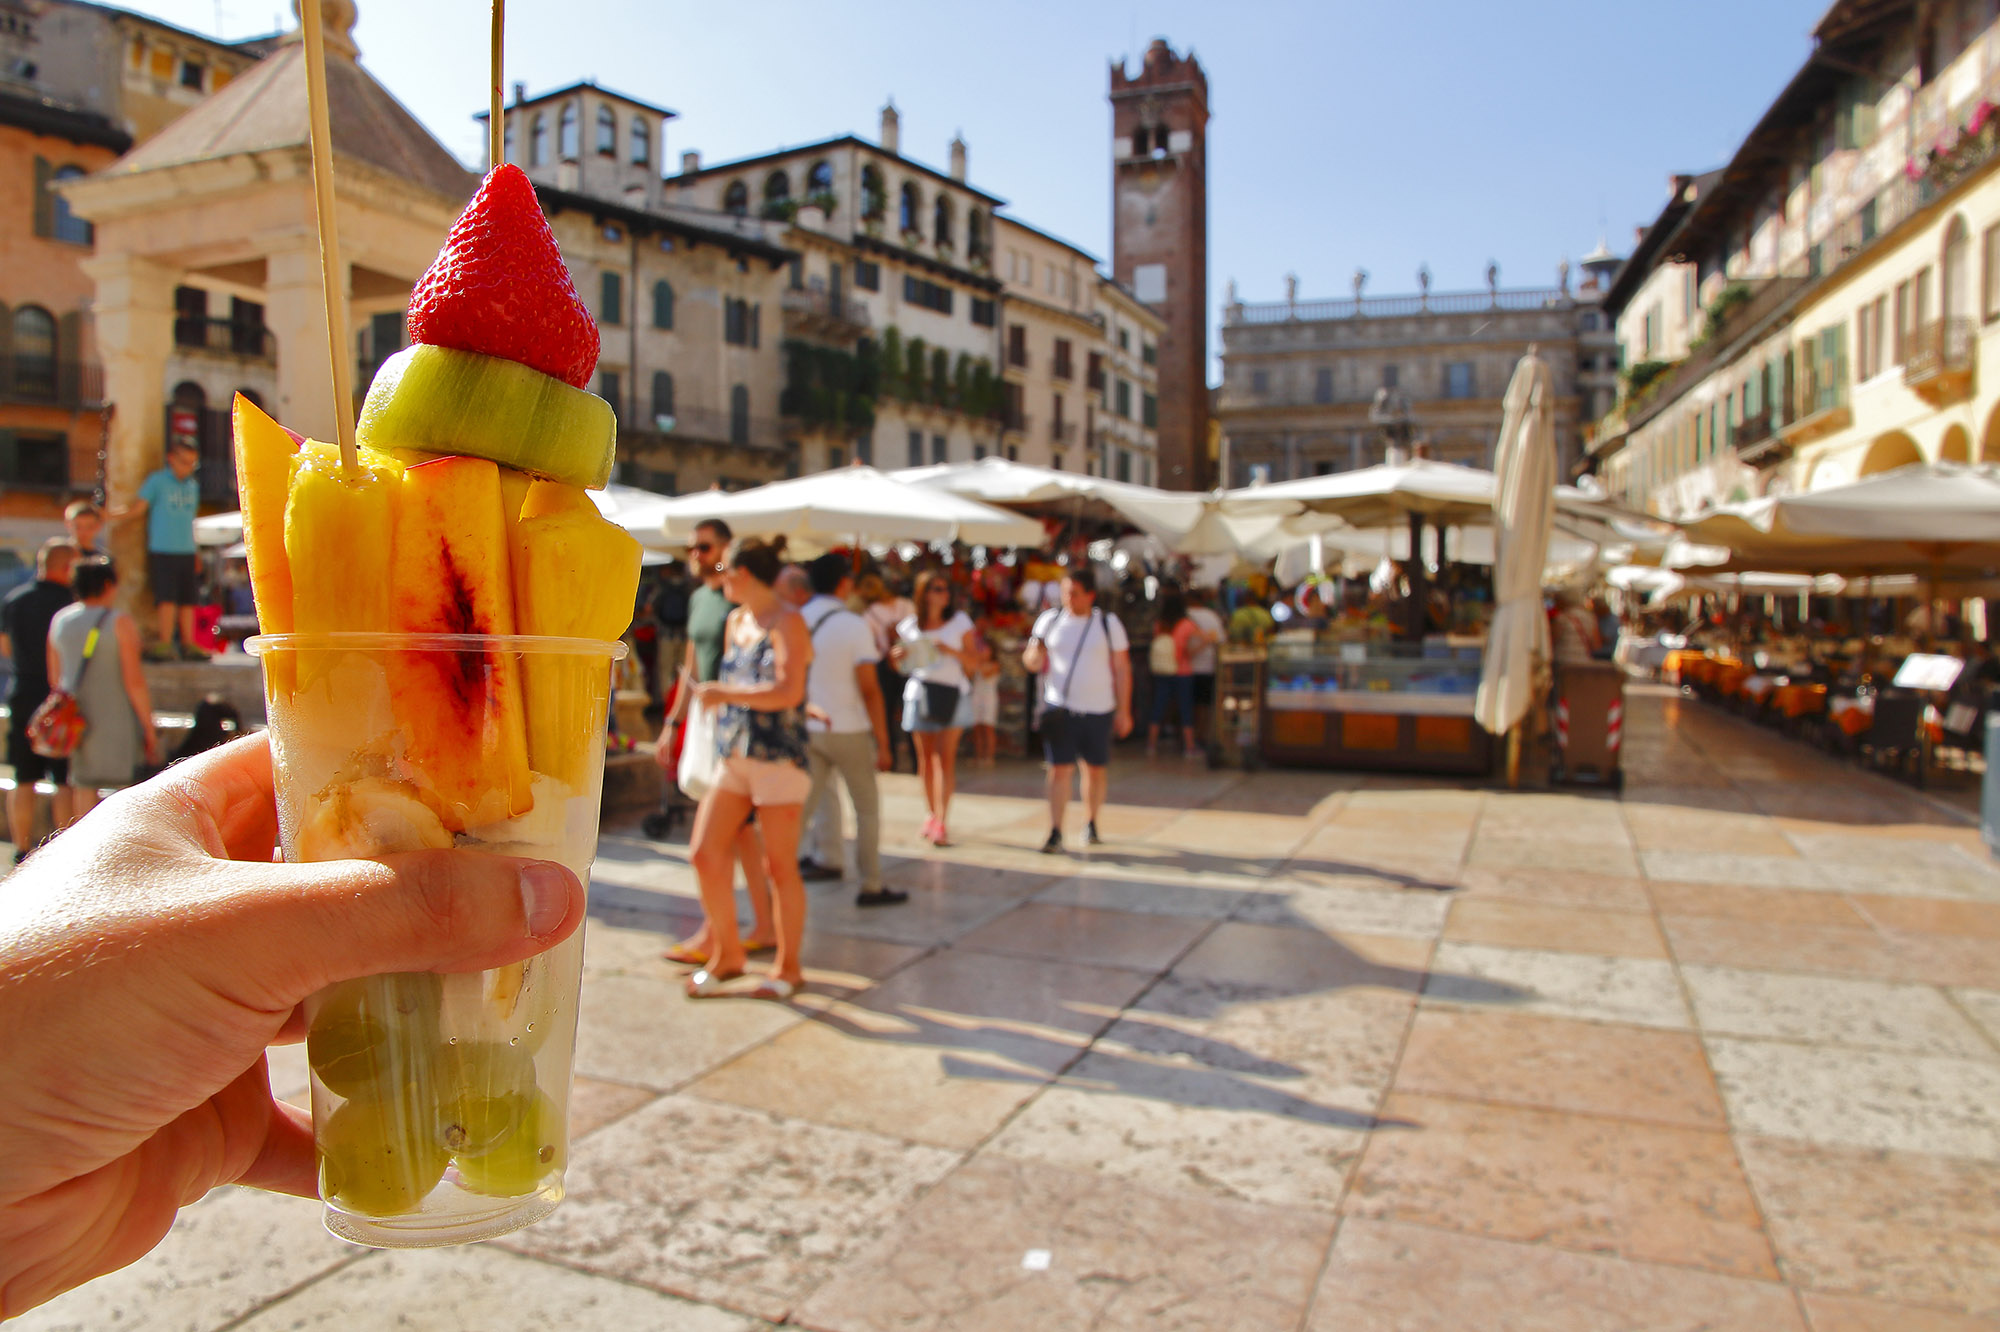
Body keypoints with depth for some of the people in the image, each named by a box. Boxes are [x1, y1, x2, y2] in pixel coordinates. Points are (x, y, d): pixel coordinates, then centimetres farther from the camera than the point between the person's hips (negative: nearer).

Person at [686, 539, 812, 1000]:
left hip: (779, 759, -7)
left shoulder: (787, 624, -8)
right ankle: (727, 953, 17)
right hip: (733, 759, 7)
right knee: (704, 853, 0)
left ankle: (788, 967, 14)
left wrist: (723, 694, -15)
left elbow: (788, 692, -19)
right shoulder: (736, 622, 16)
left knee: (779, 867, -1)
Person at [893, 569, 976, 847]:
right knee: (925, 755, 6)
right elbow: (900, 662, 14)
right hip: (920, 692, 2)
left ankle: (941, 821, -9)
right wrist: (899, 654, -9)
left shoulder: (959, 621, 4)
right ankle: (931, 813, 21)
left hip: (952, 691, -2)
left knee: (946, 755, -7)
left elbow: (973, 658, 3)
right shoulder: (909, 626, 6)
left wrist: (951, 651, -15)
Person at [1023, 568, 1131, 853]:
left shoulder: (1108, 624, 1)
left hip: (1098, 709, 0)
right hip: (1059, 708, 0)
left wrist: (1124, 711, 0)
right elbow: (1031, 662, 8)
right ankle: (1055, 832, -4)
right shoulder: (1049, 619, 4)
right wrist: (1035, 654, -17)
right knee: (1060, 769, -6)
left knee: (1096, 770, 10)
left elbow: (1122, 669, 4)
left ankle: (1090, 824, 28)